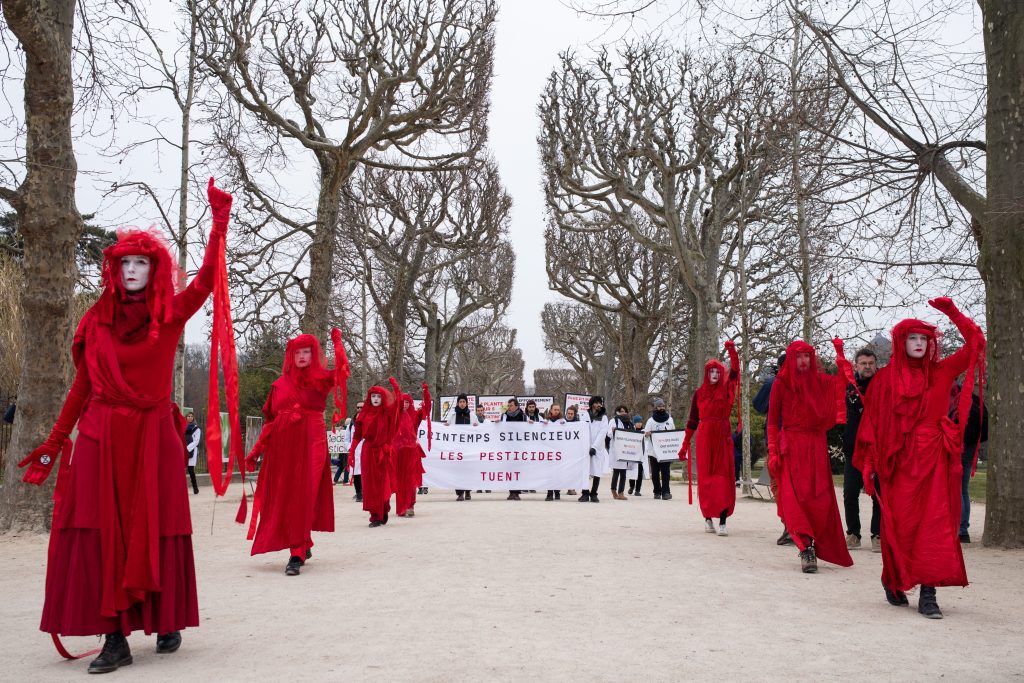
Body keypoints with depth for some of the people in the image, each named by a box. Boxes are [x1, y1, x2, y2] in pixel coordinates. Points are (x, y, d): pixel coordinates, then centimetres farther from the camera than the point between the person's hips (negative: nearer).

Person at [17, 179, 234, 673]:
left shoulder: (171, 314, 3)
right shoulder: (97, 319, 8)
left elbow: (208, 277, -12)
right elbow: (82, 386, 10)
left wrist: (220, 219, -16)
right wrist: (53, 444, 8)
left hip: (153, 434, -1)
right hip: (101, 437, 2)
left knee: (156, 532, 3)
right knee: (102, 534, -3)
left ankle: (167, 624, 19)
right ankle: (115, 638, 1)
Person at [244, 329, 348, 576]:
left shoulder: (322, 379, 3)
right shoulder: (281, 383, 10)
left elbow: (342, 371, -19)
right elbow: (270, 419, 11)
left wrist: (337, 340, -10)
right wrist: (256, 450, 7)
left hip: (311, 443, -3)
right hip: (282, 444, 4)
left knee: (303, 497, -8)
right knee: (282, 497, 7)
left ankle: (297, 554, -5)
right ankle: (303, 545, 26)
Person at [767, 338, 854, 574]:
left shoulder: (819, 380, 9)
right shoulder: (781, 384, 1)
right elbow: (772, 421, 0)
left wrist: (839, 351, 8)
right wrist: (773, 452, -7)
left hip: (816, 448, 3)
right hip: (791, 447, -3)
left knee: (820, 501, -1)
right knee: (795, 499, -11)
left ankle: (810, 547, 10)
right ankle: (806, 548, -10)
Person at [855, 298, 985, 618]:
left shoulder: (941, 372, 9)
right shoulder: (885, 378, 3)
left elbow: (975, 343, 10)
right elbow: (870, 421, 0)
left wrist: (951, 312, 2)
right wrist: (870, 464, -4)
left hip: (934, 460, 2)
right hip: (900, 461, -2)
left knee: (935, 525, -4)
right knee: (901, 526, 1)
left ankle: (928, 593, -2)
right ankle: (894, 582, 22)